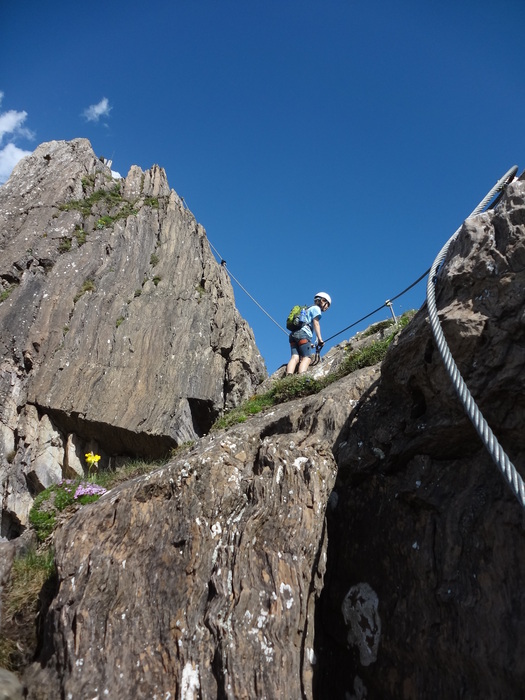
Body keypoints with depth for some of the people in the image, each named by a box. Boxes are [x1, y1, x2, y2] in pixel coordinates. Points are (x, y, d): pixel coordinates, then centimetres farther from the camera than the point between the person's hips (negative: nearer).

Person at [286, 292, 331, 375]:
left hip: (293, 334, 8)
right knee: (307, 358, -16)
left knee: (295, 357, -10)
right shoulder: (316, 308, 11)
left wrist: (309, 343, 31)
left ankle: (288, 377, -31)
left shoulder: (307, 309, 36)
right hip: (302, 333, -8)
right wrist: (320, 339, -8)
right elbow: (316, 323, -2)